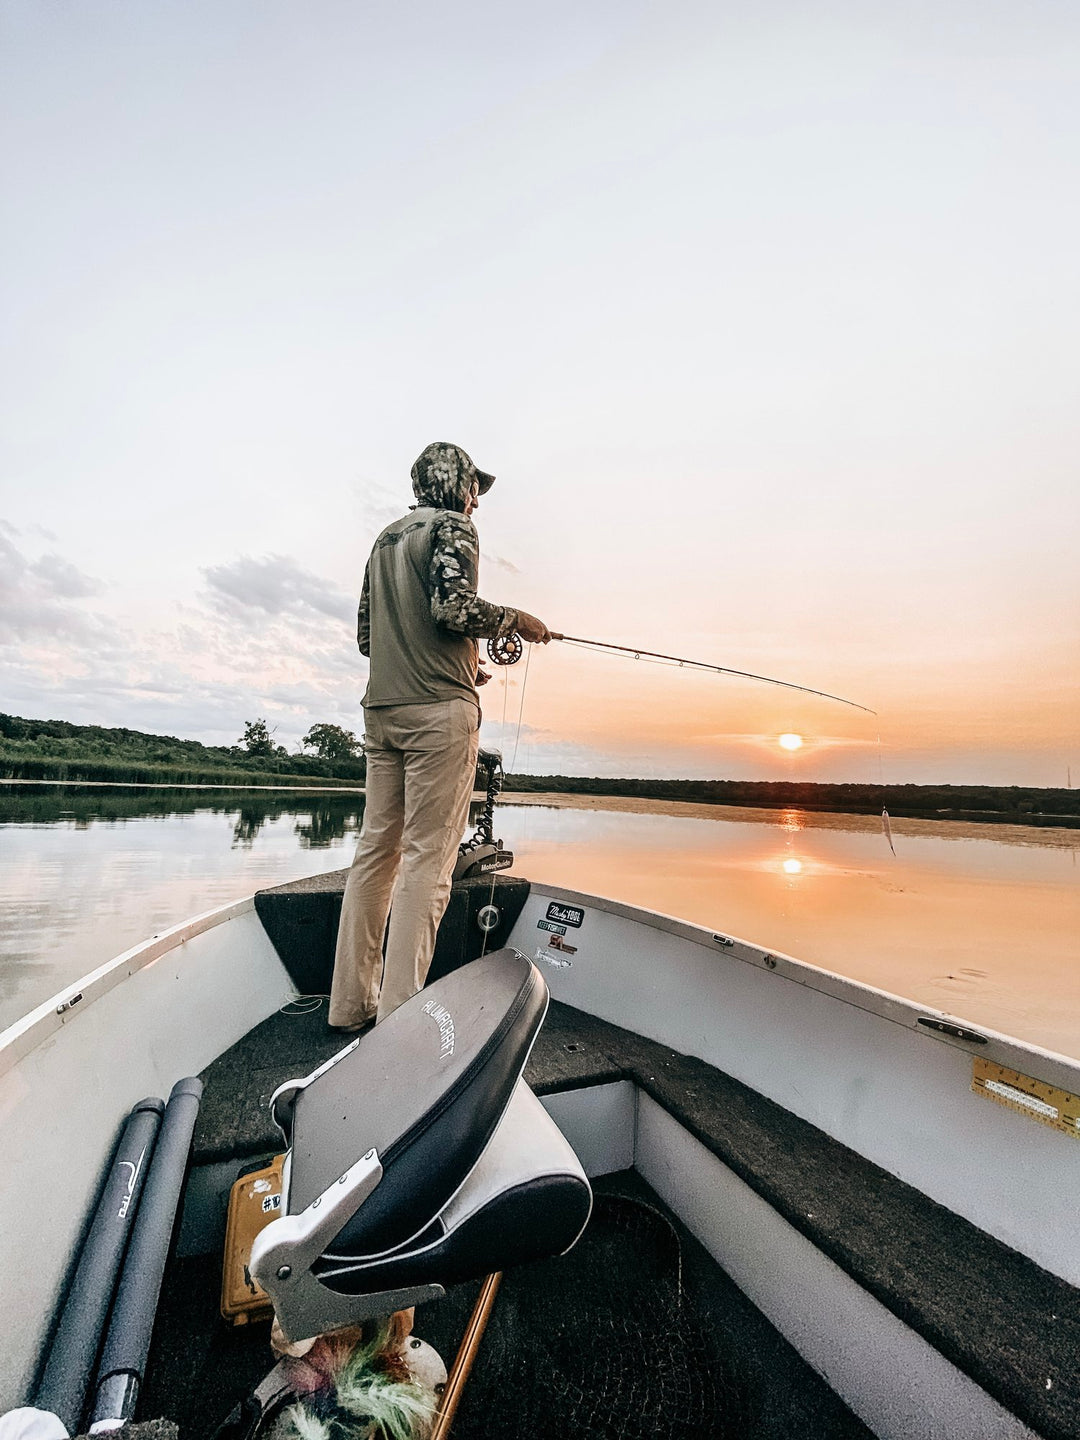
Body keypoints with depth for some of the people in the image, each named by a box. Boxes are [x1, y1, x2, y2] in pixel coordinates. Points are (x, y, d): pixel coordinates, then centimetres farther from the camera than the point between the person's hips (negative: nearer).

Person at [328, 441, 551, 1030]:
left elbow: (366, 635, 22)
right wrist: (517, 620, 0)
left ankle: (351, 1003, 18)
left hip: (381, 709, 8)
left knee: (376, 849, 9)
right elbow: (452, 605, -17)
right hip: (438, 708, -8)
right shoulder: (452, 526, 2)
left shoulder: (385, 538, 25)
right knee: (427, 859, -5)